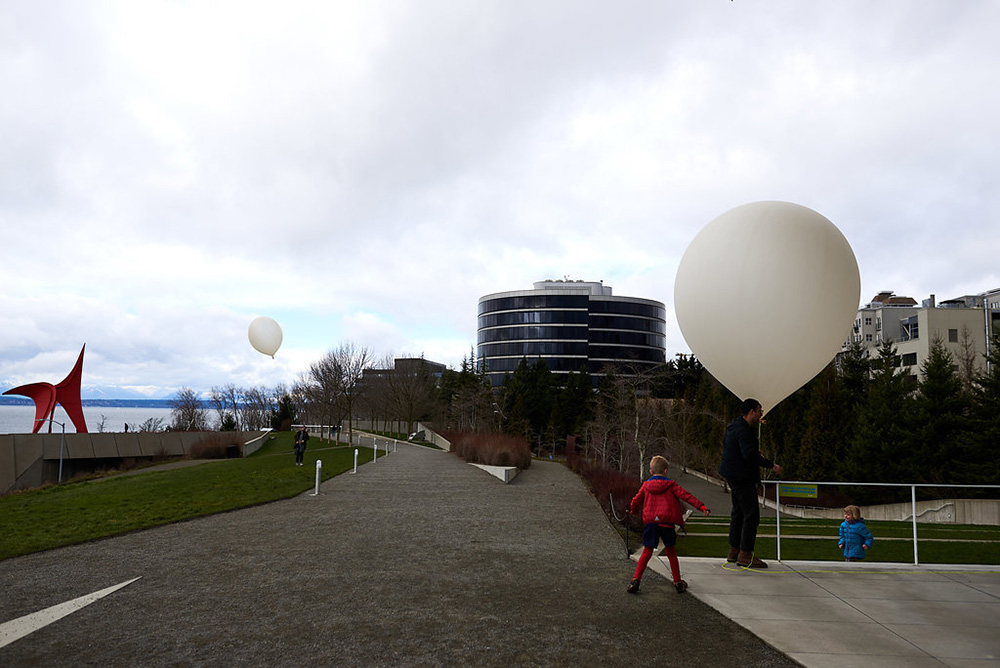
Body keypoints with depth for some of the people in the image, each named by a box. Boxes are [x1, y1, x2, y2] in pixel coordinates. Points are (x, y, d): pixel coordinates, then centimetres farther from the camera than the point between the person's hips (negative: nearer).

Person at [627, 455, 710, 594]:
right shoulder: (671, 485, 2)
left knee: (647, 552, 8)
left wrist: (633, 510, 39)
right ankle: (678, 582, 19)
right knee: (671, 552, 13)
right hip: (666, 522, -1)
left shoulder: (646, 485, 10)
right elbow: (686, 496, -5)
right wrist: (701, 506, -7)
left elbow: (637, 500, 18)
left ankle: (636, 579, -2)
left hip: (650, 522, 2)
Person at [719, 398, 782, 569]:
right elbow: (749, 454, -29)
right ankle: (745, 555, -4)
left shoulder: (734, 426, 13)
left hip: (734, 476, 11)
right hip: (742, 477, -11)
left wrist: (755, 453, 24)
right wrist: (771, 465, -23)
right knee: (752, 515, -6)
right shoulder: (743, 430, -19)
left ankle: (734, 551, 24)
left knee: (738, 512, 17)